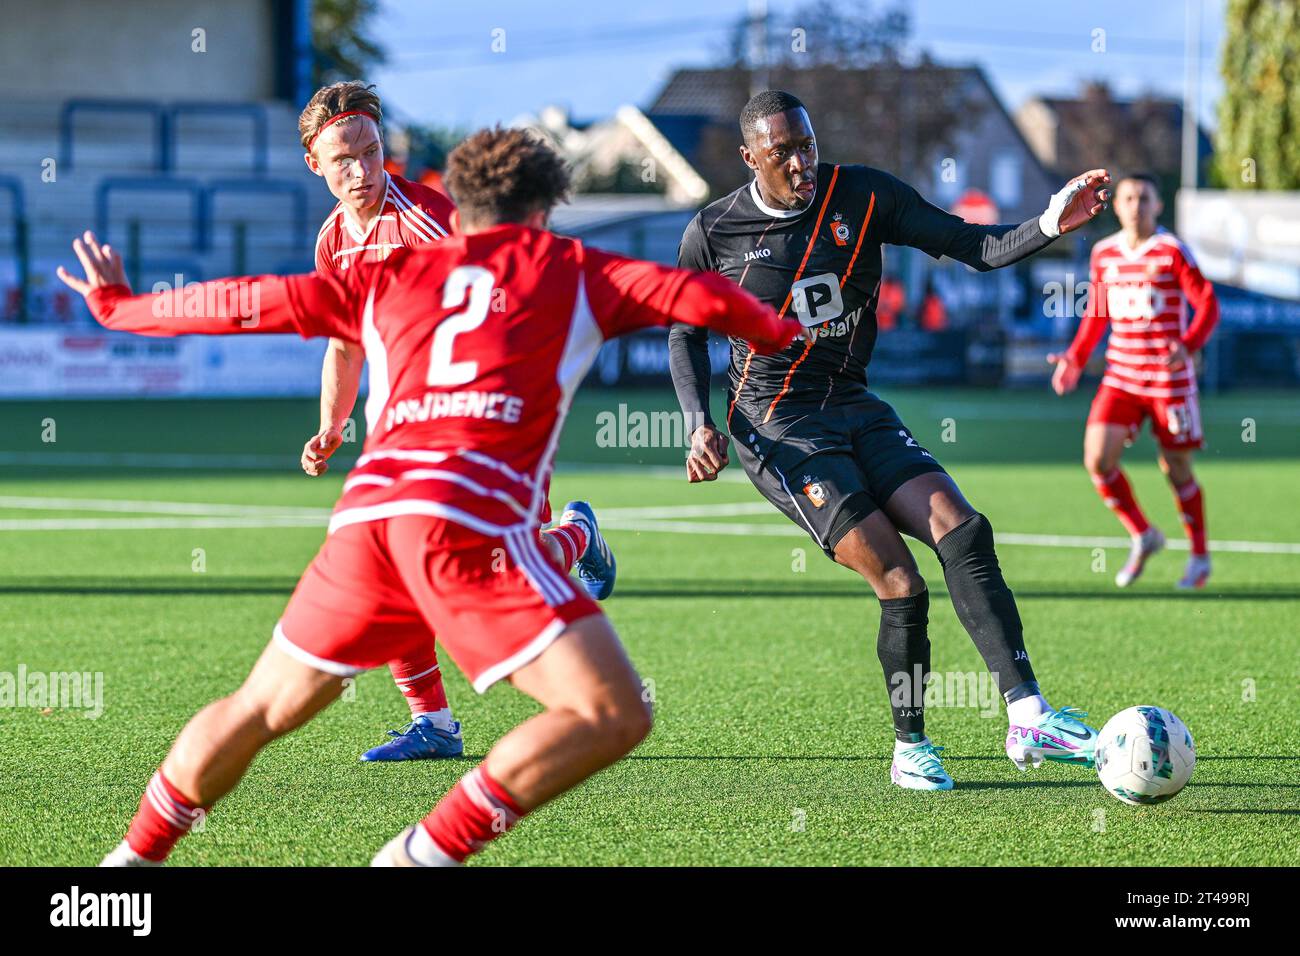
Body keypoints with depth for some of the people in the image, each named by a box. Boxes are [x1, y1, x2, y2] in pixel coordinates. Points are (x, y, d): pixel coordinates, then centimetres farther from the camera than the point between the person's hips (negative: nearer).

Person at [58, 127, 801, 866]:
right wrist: (779, 332, 32)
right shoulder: (568, 269, 19)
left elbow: (245, 303, 29)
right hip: (475, 524, -5)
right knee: (614, 716, -5)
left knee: (260, 710, 23)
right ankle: (425, 854, -11)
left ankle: (135, 855, 32)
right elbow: (695, 296, 12)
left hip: (367, 511, 5)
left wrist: (119, 305, 42)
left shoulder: (391, 276, 26)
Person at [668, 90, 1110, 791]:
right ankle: (910, 749, 2)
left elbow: (973, 247, -1)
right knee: (900, 583, -17)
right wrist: (701, 424, -5)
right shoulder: (713, 234, -4)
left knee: (961, 529, -19)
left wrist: (1051, 225, -20)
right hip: (776, 429, -4)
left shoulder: (862, 196, 0)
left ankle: (1027, 717, -23)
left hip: (857, 410, 4)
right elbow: (685, 333, 10)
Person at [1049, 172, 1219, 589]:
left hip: (1169, 379, -4)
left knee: (1175, 468, 3)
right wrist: (1075, 358, 7)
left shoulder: (1172, 250, -8)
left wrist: (1188, 345, -26)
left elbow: (1207, 305, -9)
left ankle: (1200, 557, 21)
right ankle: (1143, 536, 11)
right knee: (1098, 459, -10)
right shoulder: (1104, 253, 6)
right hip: (1120, 378, 4)